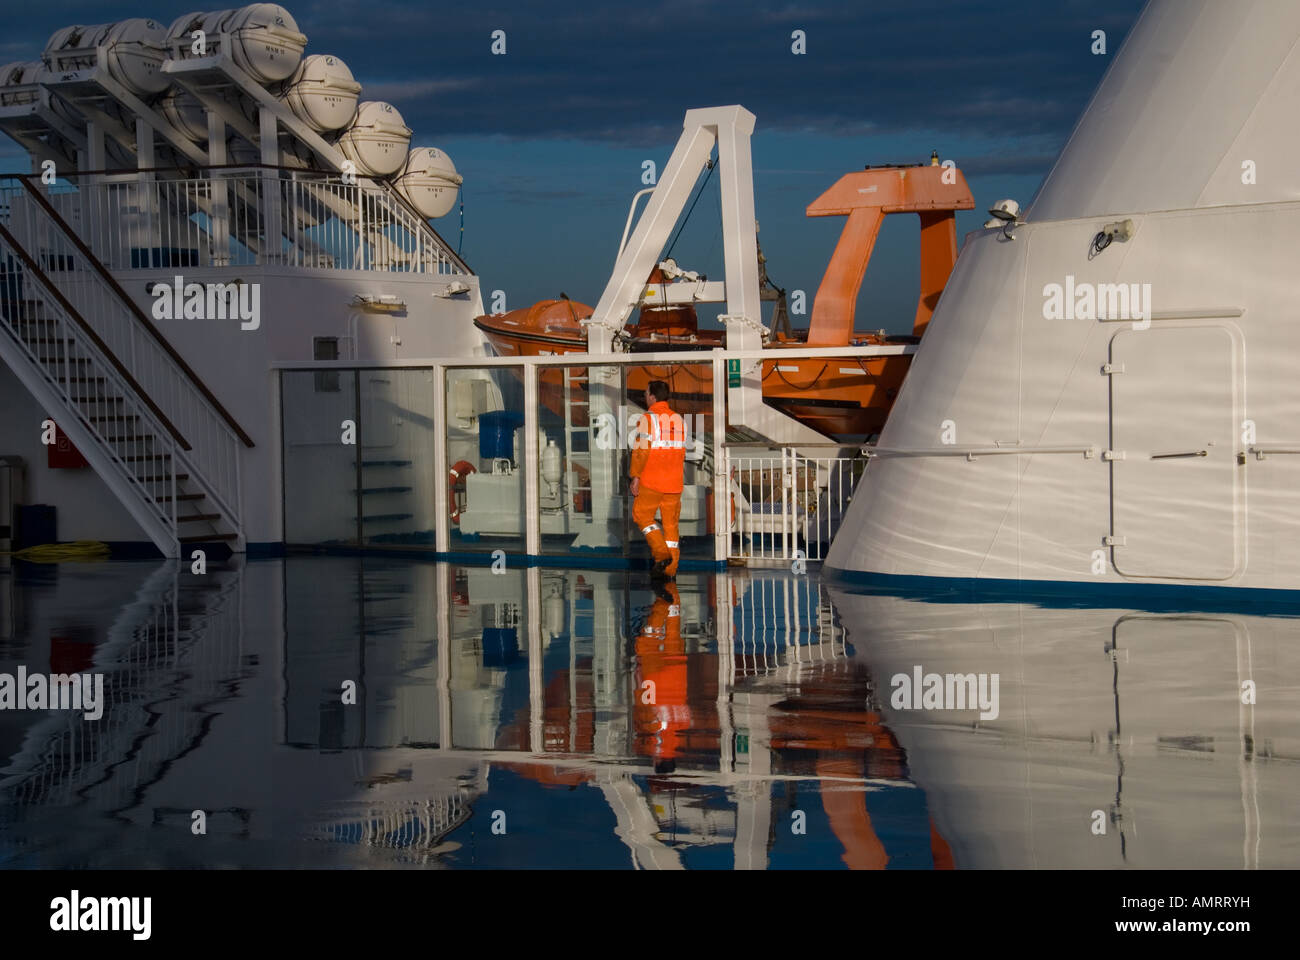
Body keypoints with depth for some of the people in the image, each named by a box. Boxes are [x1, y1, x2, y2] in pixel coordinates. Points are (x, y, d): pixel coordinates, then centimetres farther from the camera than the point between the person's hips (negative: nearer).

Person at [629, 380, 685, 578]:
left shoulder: (647, 419, -9)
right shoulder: (679, 420, 10)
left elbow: (642, 450, -15)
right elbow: (684, 452, 13)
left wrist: (636, 476, -10)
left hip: (651, 480, -6)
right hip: (674, 481, 6)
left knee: (642, 515, 9)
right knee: (671, 523, 8)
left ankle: (662, 554, -7)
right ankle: (671, 568, 6)